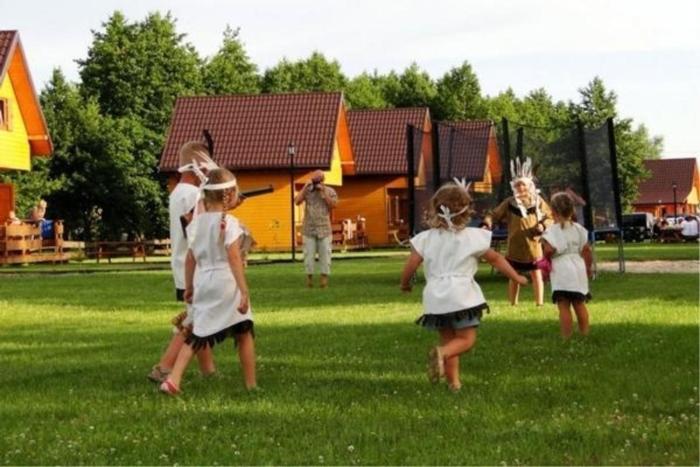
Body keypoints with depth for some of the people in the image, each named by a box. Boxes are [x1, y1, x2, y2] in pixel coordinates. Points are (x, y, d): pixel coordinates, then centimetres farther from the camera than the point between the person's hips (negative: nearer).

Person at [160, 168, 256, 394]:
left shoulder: (196, 222, 6)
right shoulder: (229, 222, -11)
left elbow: (190, 259, 10)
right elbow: (234, 259, -17)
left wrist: (188, 287, 21)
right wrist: (244, 292, -17)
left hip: (203, 284, 5)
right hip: (227, 285, -5)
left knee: (197, 336, 11)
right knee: (244, 334, 10)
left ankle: (173, 379, -4)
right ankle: (251, 386, 15)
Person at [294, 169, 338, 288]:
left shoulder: (329, 191, 4)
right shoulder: (307, 190, 6)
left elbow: (333, 205, -10)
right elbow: (297, 201, -7)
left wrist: (323, 192, -14)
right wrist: (305, 187, -11)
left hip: (324, 228, -1)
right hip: (309, 228, 1)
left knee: (325, 253, -1)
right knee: (309, 254, 0)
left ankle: (324, 277, 4)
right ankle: (309, 277, 7)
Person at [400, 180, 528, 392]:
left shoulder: (425, 239, 3)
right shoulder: (473, 237, 0)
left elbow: (409, 267, 2)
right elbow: (496, 259, 10)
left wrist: (405, 284, 24)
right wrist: (516, 277, 23)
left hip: (436, 297, 3)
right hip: (461, 295, -3)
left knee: (448, 339, 16)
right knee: (466, 339, 3)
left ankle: (454, 382, 13)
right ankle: (441, 353, -26)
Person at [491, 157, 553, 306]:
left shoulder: (538, 201, -1)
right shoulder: (509, 203, -3)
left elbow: (549, 217, 4)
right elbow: (495, 215, 0)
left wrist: (543, 225, -16)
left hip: (533, 245, 0)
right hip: (515, 246, 0)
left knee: (536, 275, 6)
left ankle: (539, 303, 13)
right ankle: (513, 304, 19)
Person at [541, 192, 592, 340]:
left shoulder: (552, 231, -7)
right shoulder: (578, 229, 9)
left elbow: (549, 250, -18)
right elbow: (586, 250, 10)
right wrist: (588, 267, 20)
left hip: (561, 271, -5)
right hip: (578, 269, 5)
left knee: (564, 306, -4)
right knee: (579, 304, 15)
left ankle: (566, 337, -6)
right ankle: (585, 334, 19)